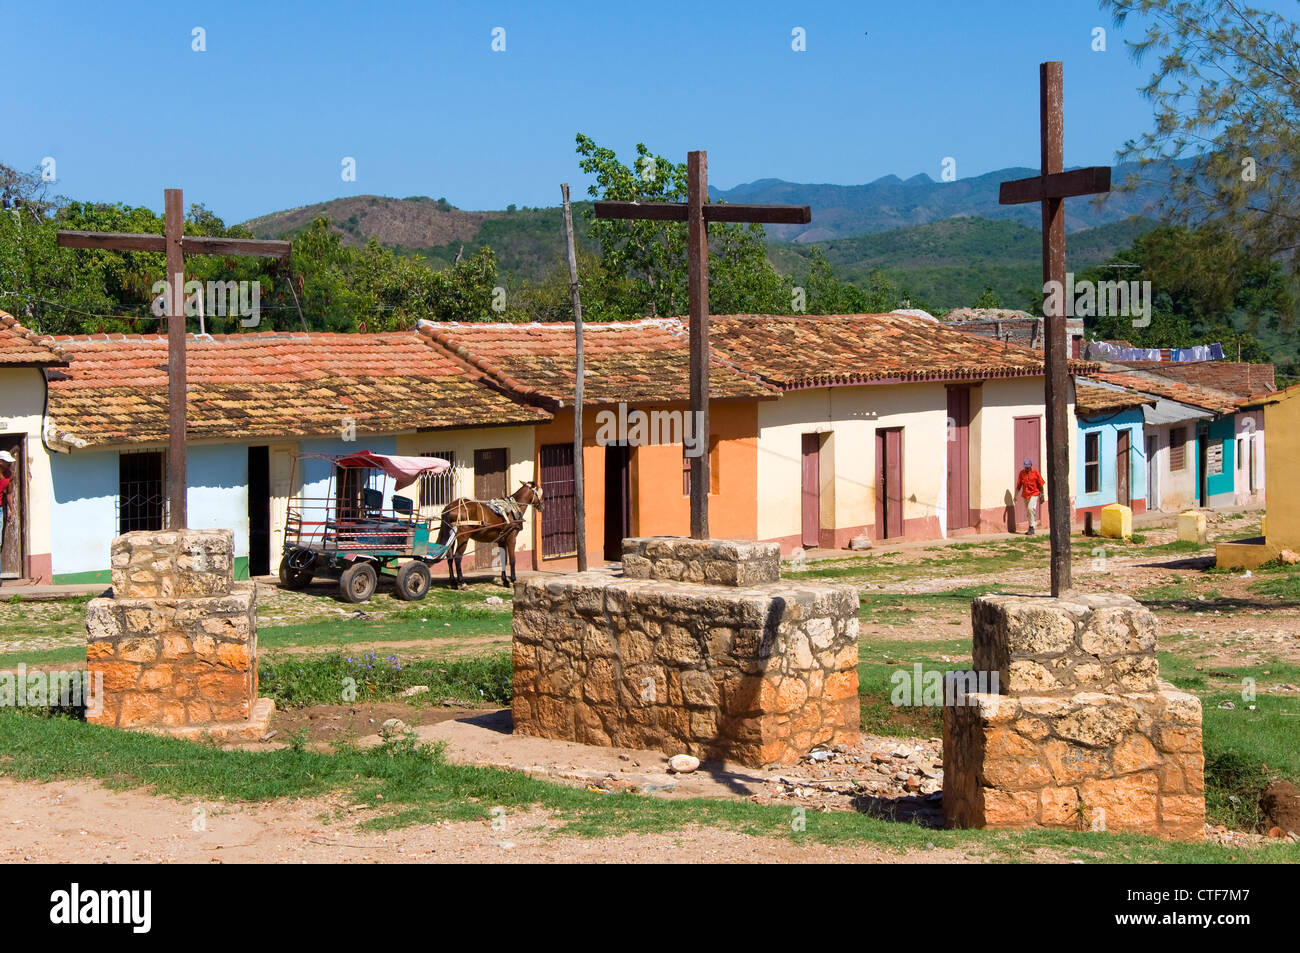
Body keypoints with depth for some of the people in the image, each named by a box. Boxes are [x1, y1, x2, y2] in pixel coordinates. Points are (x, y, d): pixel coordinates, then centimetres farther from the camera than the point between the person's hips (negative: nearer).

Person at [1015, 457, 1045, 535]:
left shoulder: (1035, 472, -6)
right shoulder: (1021, 473, 4)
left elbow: (1040, 485, -1)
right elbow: (1018, 485, 7)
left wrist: (1041, 496, -2)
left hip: (1034, 494, -5)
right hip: (1025, 495, 5)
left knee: (1030, 508, -23)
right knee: (1028, 512, 11)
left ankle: (1031, 527, -18)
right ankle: (1031, 529, 22)